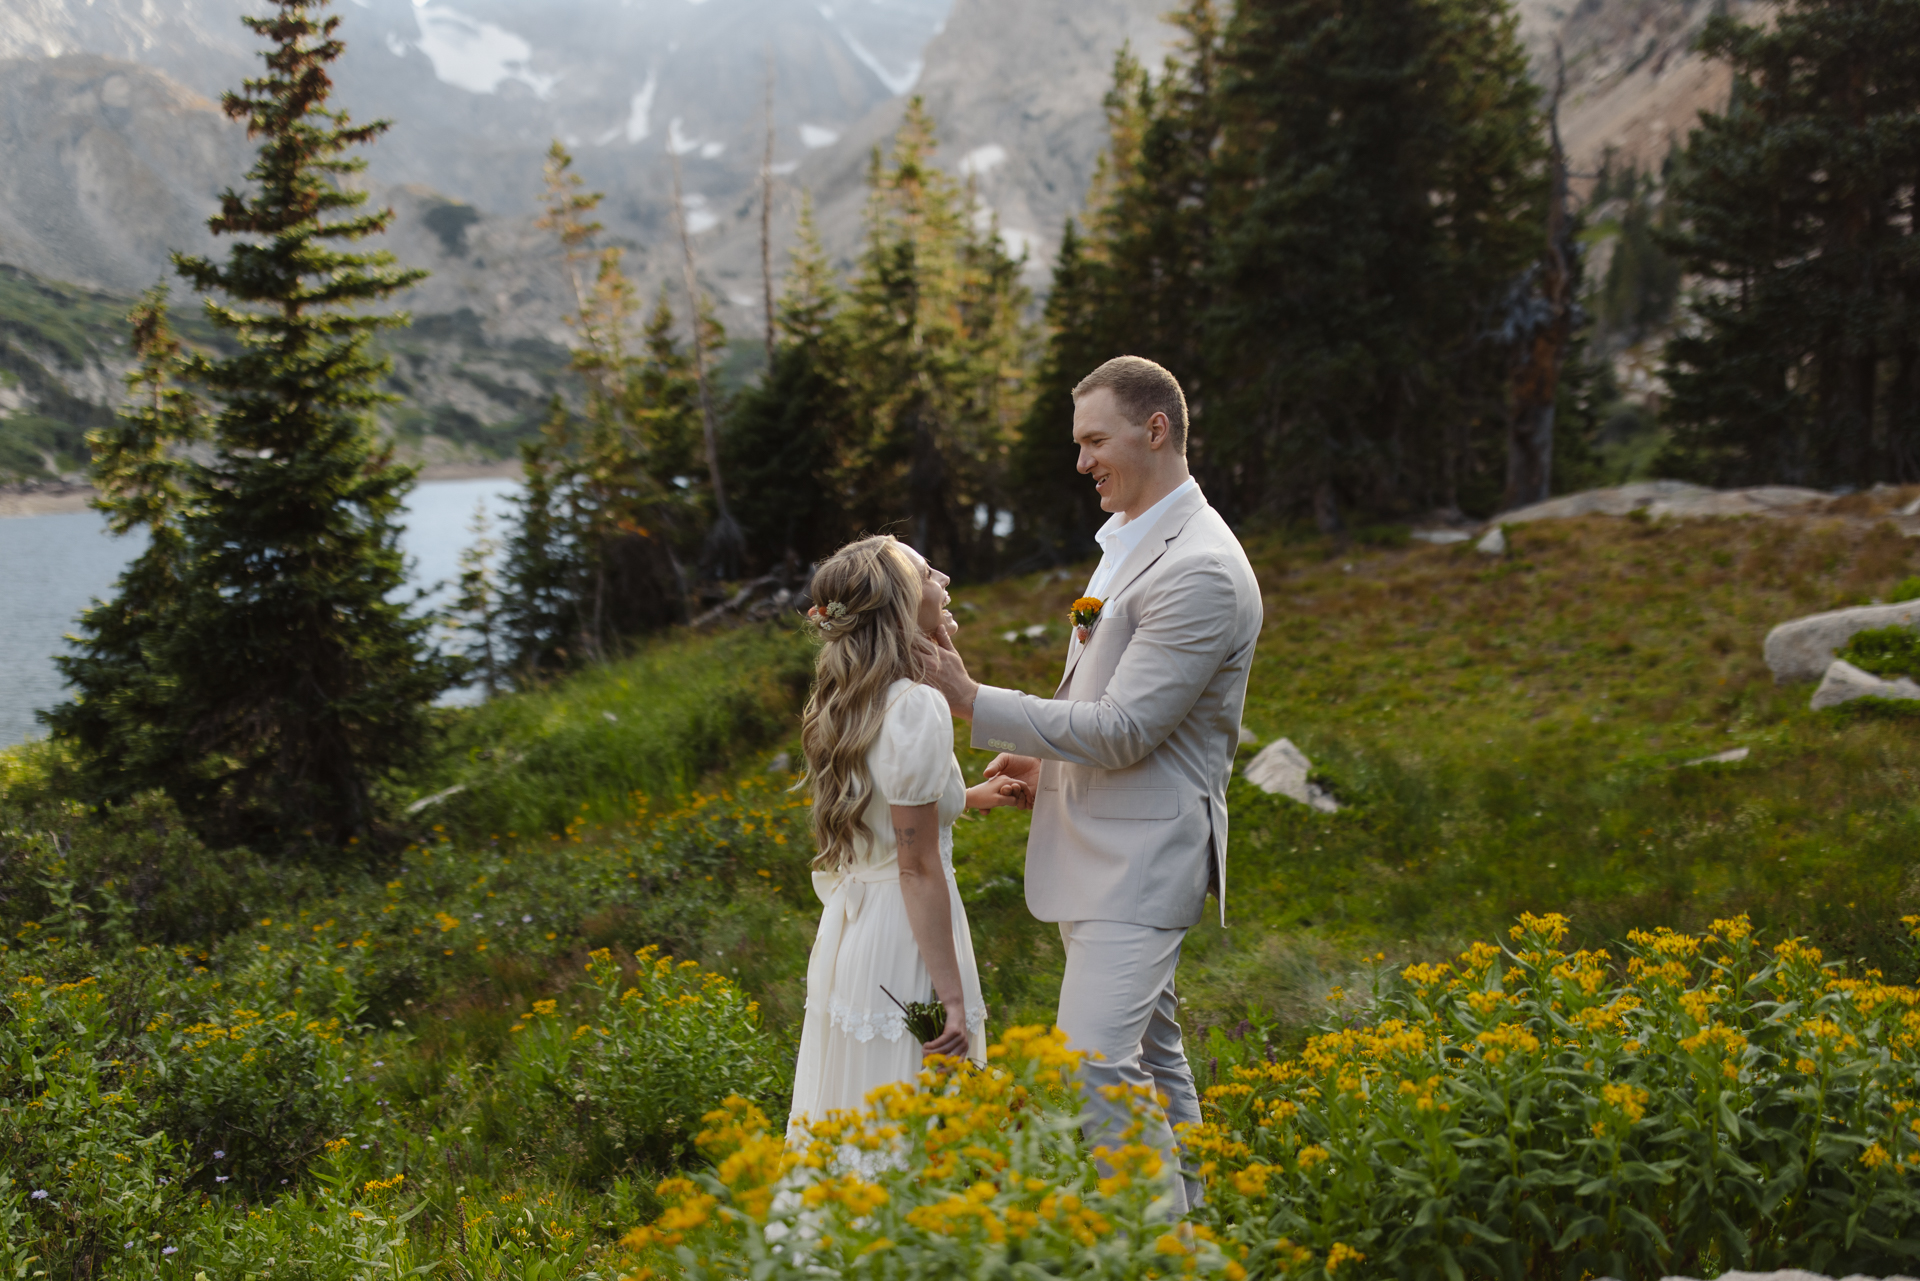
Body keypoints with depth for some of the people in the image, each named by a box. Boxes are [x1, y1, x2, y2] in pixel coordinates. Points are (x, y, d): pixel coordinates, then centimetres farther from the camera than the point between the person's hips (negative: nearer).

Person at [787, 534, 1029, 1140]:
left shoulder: (848, 703, 7)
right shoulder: (917, 708, -19)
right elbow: (918, 868, -19)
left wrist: (967, 796, 28)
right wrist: (952, 996, -16)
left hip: (847, 929, 9)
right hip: (904, 939, -9)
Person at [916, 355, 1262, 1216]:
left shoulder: (1201, 572, -19)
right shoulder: (1129, 542, 13)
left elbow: (1122, 730, -23)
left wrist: (973, 702, -20)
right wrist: (1049, 762, 11)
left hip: (1141, 856, -10)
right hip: (1104, 850, 10)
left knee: (1095, 1068, -15)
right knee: (1151, 1059, 16)